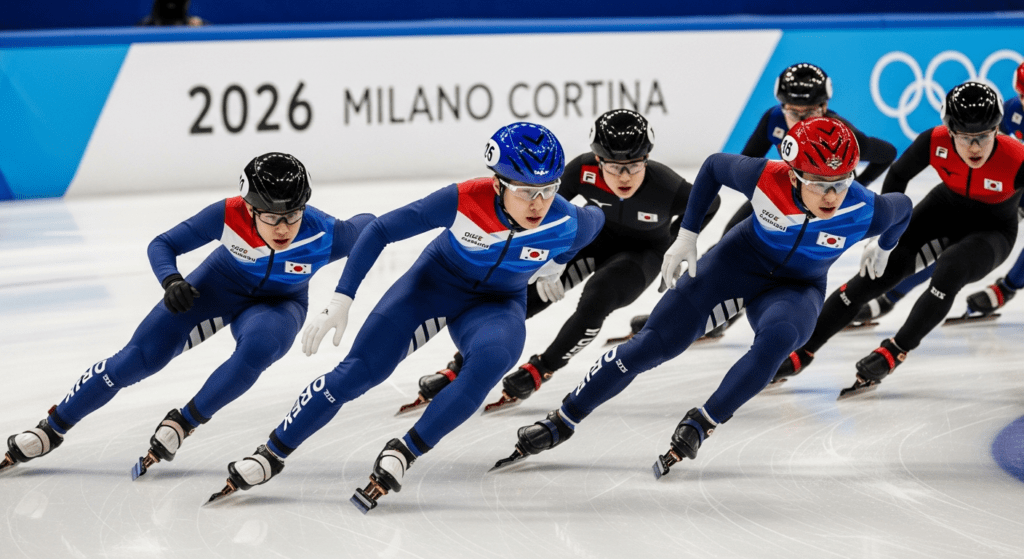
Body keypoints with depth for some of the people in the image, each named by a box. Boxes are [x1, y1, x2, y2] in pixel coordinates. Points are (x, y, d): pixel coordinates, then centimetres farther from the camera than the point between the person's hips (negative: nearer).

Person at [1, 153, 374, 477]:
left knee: (257, 346, -36)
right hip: (220, 285, 0)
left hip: (278, 303, 0)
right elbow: (162, 245, -20)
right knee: (140, 358, -7)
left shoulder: (322, 234, -35)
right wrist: (171, 281, -38)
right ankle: (51, 428, 9)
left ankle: (182, 424, -16)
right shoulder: (228, 216, -32)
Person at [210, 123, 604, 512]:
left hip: (498, 304, 1)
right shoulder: (462, 200, -32)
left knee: (491, 358, -34)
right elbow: (380, 231, -22)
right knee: (358, 372, -8)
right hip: (435, 280, 0)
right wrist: (341, 302, -25)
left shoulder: (565, 223, -28)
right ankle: (272, 454, 11)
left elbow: (595, 220, -1)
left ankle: (404, 453, -19)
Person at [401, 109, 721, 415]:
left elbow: (709, 204, -12)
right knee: (526, 294, -10)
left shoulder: (666, 188, -35)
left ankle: (539, 371, -6)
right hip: (594, 234, 2)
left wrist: (675, 245, -7)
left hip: (641, 253, -2)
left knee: (595, 301, -28)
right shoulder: (583, 171, -31)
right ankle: (461, 368, -3)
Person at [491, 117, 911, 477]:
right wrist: (686, 235, -7)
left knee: (778, 335, -36)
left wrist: (883, 250, 15)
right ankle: (562, 422, 9)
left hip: (798, 288, 0)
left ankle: (700, 425, -19)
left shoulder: (866, 212, -29)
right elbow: (715, 166, -8)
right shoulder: (763, 179, -29)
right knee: (655, 342, -5)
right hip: (739, 262, 0)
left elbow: (903, 208, -5)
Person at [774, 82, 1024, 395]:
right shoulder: (935, 143, -27)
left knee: (949, 272, -33)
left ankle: (894, 352, -18)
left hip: (992, 231, -3)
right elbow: (898, 176, -7)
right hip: (945, 209, 3)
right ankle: (801, 354, 0)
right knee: (878, 271, -8)